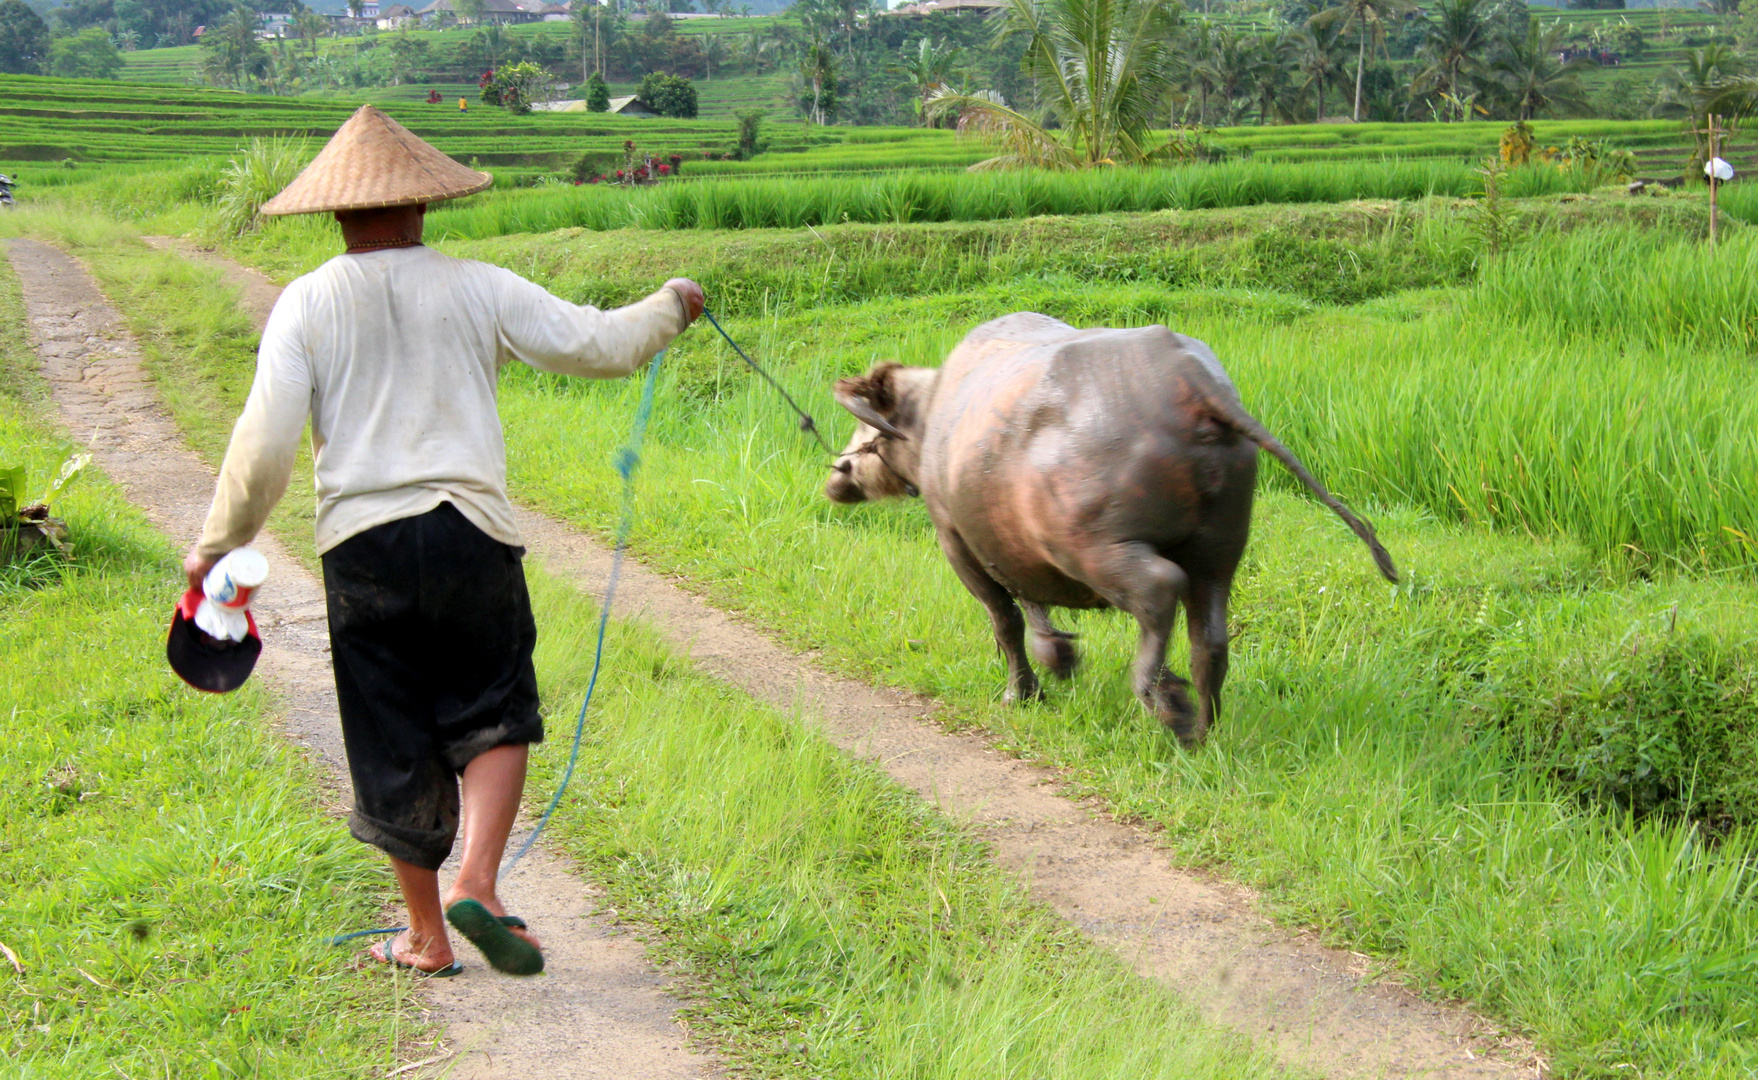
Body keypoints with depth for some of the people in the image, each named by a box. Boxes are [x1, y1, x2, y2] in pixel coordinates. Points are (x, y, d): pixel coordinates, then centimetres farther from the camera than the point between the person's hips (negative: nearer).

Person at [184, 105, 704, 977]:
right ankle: (475, 882, -8)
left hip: (360, 545, 1)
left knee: (392, 743, 10)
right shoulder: (477, 290, 2)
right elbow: (600, 345, 7)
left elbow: (264, 445, -4)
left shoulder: (305, 305, 2)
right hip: (467, 535, -1)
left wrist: (219, 544, 9)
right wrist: (671, 308, 27)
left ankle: (427, 936, 18)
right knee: (495, 718, 12)